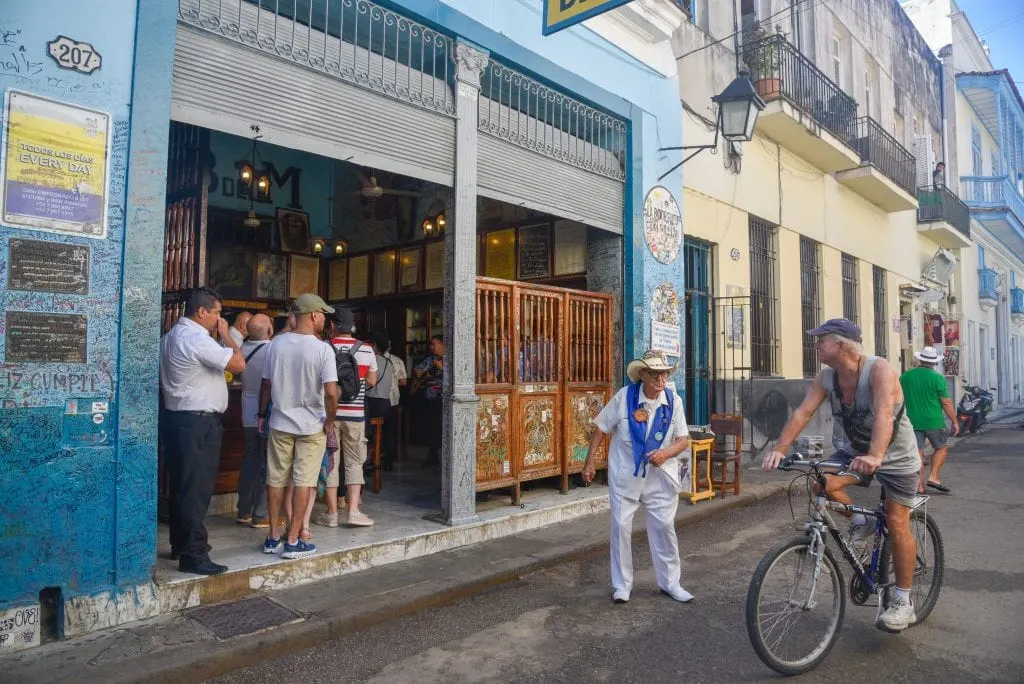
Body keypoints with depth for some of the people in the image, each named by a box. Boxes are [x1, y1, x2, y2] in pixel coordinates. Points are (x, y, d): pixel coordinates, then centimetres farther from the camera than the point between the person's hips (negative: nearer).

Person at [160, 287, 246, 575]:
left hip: (177, 418, 11)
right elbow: (239, 364, -19)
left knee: (181, 485, 17)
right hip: (198, 422, -11)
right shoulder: (197, 339, -18)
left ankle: (180, 544, 29)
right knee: (197, 489, -6)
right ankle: (193, 555, -2)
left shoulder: (172, 336, 15)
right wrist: (225, 334, -7)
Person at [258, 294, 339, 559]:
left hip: (280, 423, 4)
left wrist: (262, 414, 18)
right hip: (312, 425, -4)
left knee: (276, 480, 14)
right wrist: (329, 420, -7)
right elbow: (331, 392, -21)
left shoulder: (276, 344, -1)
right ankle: (292, 542, 10)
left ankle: (273, 538, 23)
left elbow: (266, 384, 5)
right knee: (304, 482, 5)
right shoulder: (322, 349, -15)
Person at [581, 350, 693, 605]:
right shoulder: (624, 397, -12)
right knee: (621, 527, 4)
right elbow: (601, 429, -3)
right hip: (625, 475, -1)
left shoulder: (674, 401, -7)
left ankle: (670, 582, 29)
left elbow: (684, 440, -1)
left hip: (660, 476, 2)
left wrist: (666, 453, -21)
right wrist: (589, 463, -3)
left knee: (664, 527, 9)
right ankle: (622, 585, 21)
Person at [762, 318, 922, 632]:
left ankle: (903, 601, 11)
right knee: (821, 483, -21)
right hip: (852, 452, 5)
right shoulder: (826, 378, -10)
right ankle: (859, 521, 9)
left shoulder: (879, 369, -26)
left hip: (896, 457, -5)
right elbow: (802, 412, -18)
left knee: (897, 524, -6)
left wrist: (875, 456, -57)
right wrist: (780, 448, -31)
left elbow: (883, 413, -41)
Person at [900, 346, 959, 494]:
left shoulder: (905, 376, 4)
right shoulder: (937, 378, -9)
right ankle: (933, 477, 7)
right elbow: (946, 403, -8)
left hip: (913, 421, 3)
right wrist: (954, 421, 3)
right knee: (941, 448, 17)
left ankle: (919, 486, 6)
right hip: (933, 421, -3)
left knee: (917, 452, 6)